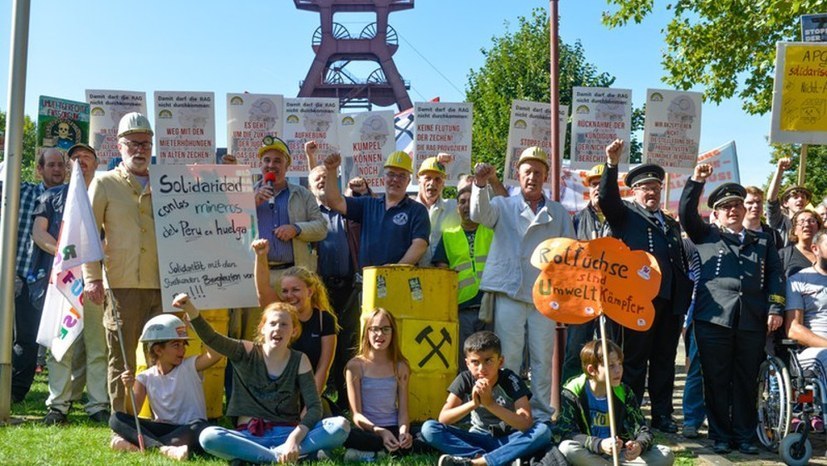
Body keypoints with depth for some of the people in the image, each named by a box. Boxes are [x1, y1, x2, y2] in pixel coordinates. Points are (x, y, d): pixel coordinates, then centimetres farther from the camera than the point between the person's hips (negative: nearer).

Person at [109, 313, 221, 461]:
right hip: (163, 429, 3)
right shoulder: (146, 378, 5)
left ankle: (142, 444, -33)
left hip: (188, 430, -3)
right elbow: (132, 413, -3)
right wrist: (129, 389, -24)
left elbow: (216, 354, -22)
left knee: (199, 427, -38)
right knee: (116, 418, -16)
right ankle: (162, 447, -37)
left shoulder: (190, 366, -2)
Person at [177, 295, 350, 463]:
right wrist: (190, 309, -33)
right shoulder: (246, 352, 2)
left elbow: (315, 407, -6)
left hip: (287, 433, 0)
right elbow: (211, 338, -15)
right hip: (249, 435, 0)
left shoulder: (299, 361, 2)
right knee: (208, 437, -32)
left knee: (341, 426, -23)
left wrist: (294, 439, -23)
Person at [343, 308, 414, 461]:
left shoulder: (400, 366, 7)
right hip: (367, 430, -2)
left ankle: (373, 453, -20)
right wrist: (379, 431, -25)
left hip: (394, 429, 3)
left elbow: (403, 410, 3)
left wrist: (404, 432, -20)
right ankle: (394, 449, -24)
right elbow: (356, 414, -6)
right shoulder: (355, 365, -2)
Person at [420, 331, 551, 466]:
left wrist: (490, 403, -35)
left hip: (508, 440, -1)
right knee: (429, 428, -20)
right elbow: (443, 419, -15)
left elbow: (526, 424, -26)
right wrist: (473, 403, -31)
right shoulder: (465, 379, -11)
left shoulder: (511, 380, -17)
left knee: (543, 431, -33)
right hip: (479, 439, 2)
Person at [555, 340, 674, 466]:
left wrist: (639, 445, -29)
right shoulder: (572, 393, -11)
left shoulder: (624, 393, 1)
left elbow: (643, 430, -3)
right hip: (587, 455, -3)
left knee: (666, 455, -14)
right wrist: (600, 444, -37)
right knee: (567, 448, -36)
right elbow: (566, 434, -21)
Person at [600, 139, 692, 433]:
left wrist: (686, 293, 12)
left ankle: (662, 415, 17)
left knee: (664, 359, 9)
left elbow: (682, 260, 23)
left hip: (671, 300, 6)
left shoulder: (671, 224, 25)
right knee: (634, 358, 0)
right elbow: (607, 198, -13)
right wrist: (612, 164, -26)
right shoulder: (625, 214, 7)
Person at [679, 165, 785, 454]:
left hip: (753, 321, 2)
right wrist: (696, 181, -10)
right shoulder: (707, 236, 15)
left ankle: (744, 435, 17)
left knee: (747, 381, 6)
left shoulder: (762, 242, 21)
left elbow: (775, 275, 12)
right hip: (714, 319, -2)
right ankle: (720, 435, 12)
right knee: (716, 381, 2)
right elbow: (687, 213, 0)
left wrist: (775, 309, 0)